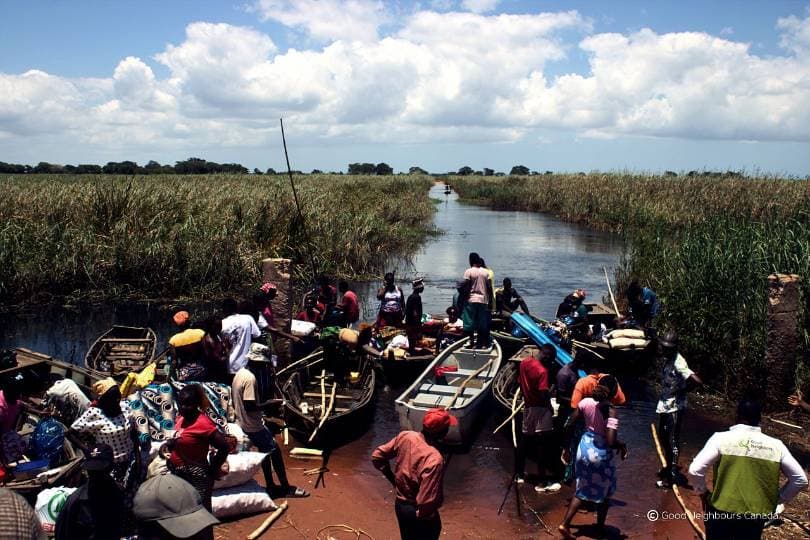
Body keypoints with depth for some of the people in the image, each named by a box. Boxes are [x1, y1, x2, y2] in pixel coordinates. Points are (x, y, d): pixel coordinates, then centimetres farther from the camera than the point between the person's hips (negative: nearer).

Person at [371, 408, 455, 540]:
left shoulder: (405, 436, -14)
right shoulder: (434, 460, -33)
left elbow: (377, 456, -1)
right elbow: (426, 501, -33)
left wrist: (393, 479, 9)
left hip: (400, 504, 7)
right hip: (418, 511, -7)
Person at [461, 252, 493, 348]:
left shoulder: (468, 272, -7)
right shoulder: (485, 272, 5)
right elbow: (489, 288, 3)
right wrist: (490, 300, 11)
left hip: (471, 300, -4)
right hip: (483, 300, 4)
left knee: (469, 321, 4)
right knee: (482, 323, 8)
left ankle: (470, 340, 1)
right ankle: (481, 343, 12)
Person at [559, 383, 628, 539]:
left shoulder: (586, 402, -8)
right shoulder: (610, 412, -23)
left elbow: (570, 425, -1)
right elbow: (610, 442, -29)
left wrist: (567, 447, 12)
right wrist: (623, 445, -6)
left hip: (584, 449, 5)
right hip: (600, 455, -5)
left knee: (582, 491, 20)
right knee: (604, 493, 21)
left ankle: (565, 524, 14)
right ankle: (600, 527, 34)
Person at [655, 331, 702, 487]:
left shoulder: (678, 363, -22)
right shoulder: (667, 360, 5)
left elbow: (697, 381, -30)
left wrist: (681, 391, -16)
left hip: (674, 407, -9)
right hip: (665, 405, 9)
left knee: (673, 440, -1)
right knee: (663, 437, 21)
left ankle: (673, 474, 8)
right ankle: (669, 466, 37)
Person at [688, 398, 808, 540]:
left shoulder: (721, 438, -10)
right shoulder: (776, 445, -1)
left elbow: (695, 469, -15)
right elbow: (800, 479, 6)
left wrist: (702, 491, 4)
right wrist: (778, 500, 17)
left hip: (722, 512, -2)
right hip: (757, 517, 2)